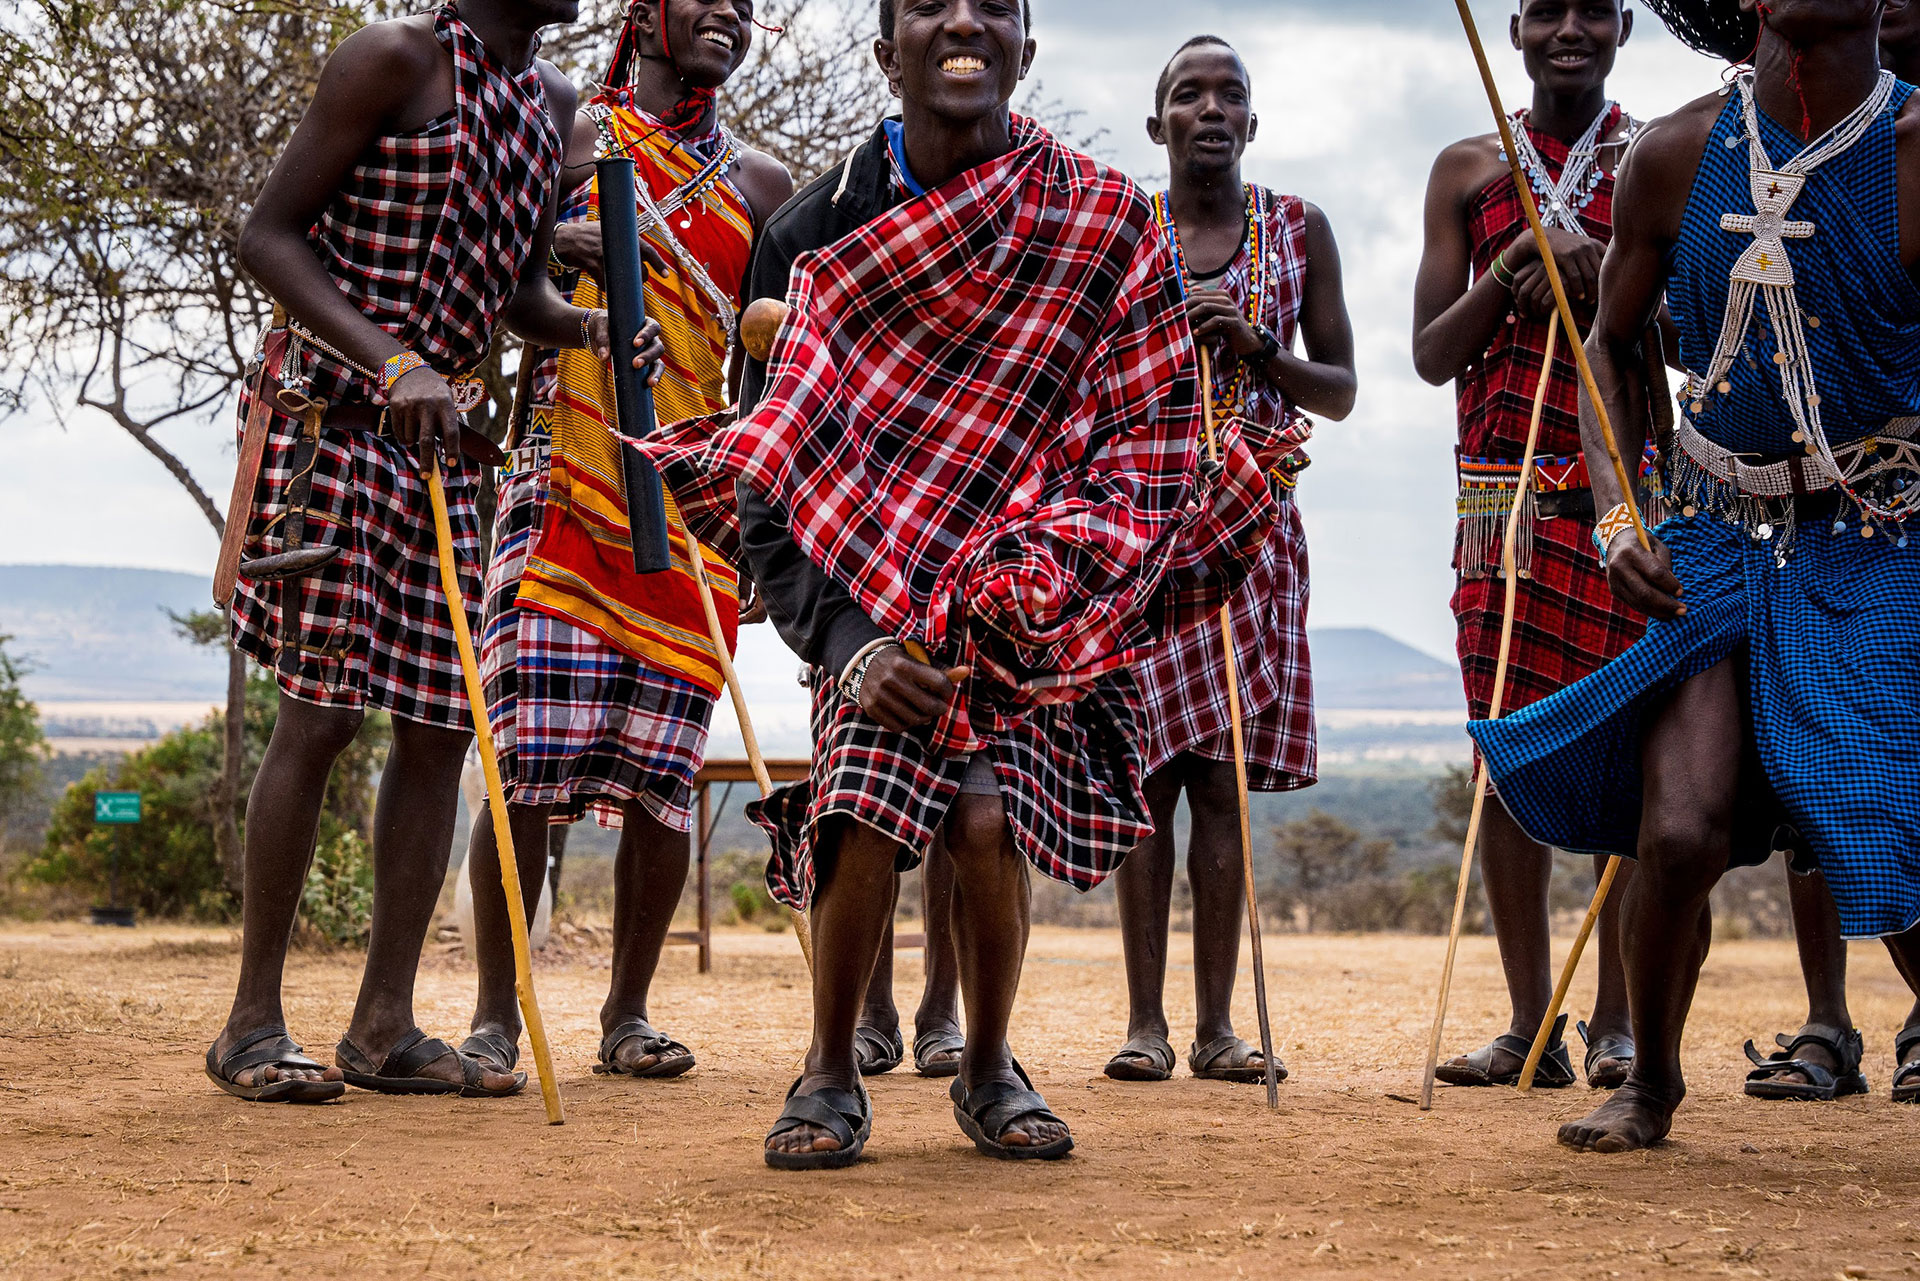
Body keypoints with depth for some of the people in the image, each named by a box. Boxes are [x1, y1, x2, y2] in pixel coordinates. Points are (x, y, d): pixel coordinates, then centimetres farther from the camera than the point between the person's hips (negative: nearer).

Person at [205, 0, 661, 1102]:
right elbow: (270, 234, -10)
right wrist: (391, 361, -22)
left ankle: (386, 1027, 9)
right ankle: (255, 1022, 1)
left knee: (440, 725, 3)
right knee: (321, 712, -9)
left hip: (440, 433, 7)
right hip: (331, 414, -7)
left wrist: (584, 323, -2)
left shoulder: (556, 104, 13)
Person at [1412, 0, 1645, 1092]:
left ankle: (1618, 1023, 0)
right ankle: (1531, 1025, 4)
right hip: (1503, 487, 2)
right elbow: (1432, 355, 8)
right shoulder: (1470, 171, 13)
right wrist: (1516, 267, -7)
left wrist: (1600, 272, -11)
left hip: (1628, 481, -2)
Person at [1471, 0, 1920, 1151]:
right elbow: (1612, 345, 13)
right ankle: (1654, 1082, 14)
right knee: (1681, 830, -11)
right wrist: (1619, 515, 1)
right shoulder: (1674, 157, -2)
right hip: (1719, 543, 2)